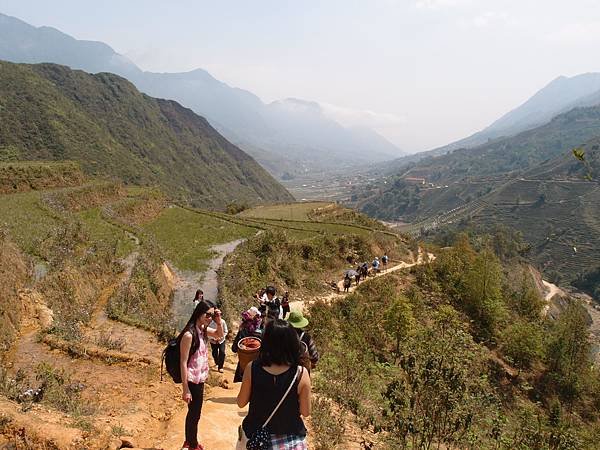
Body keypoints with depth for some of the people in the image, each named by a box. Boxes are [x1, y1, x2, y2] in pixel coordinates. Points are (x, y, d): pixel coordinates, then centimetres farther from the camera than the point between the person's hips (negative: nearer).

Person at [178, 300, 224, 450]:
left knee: (194, 412, 22)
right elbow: (183, 363, -21)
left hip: (200, 379, 8)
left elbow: (220, 334, 18)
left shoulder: (202, 329, 0)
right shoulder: (189, 334, -24)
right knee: (194, 414, 7)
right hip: (192, 381, -8)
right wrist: (185, 389, -19)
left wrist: (218, 320, -3)